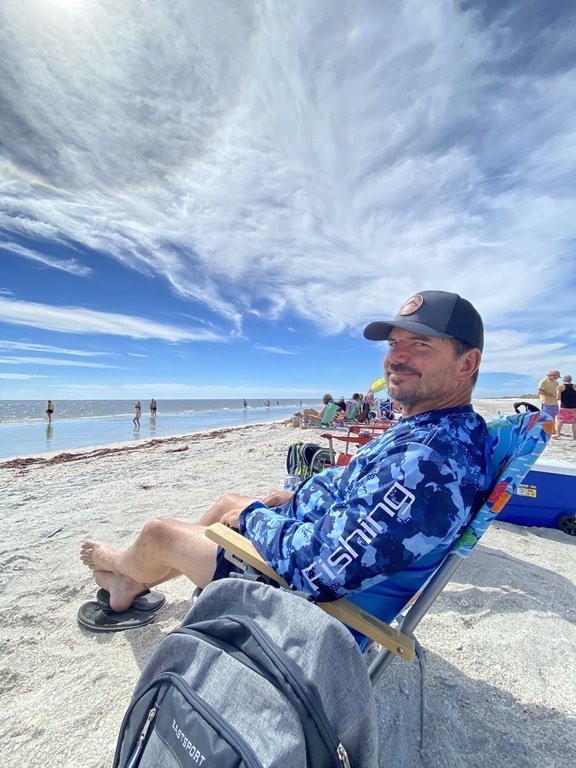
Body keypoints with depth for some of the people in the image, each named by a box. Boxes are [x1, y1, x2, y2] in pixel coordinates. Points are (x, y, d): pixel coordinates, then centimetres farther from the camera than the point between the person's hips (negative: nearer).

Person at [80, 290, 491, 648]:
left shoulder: (430, 462, -36)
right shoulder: (443, 429, -1)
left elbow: (318, 567, -34)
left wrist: (252, 515, -17)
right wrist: (300, 496, 5)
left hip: (315, 594, -8)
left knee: (158, 532, 4)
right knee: (228, 503, 21)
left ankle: (122, 563, 43)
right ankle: (132, 583, 42)